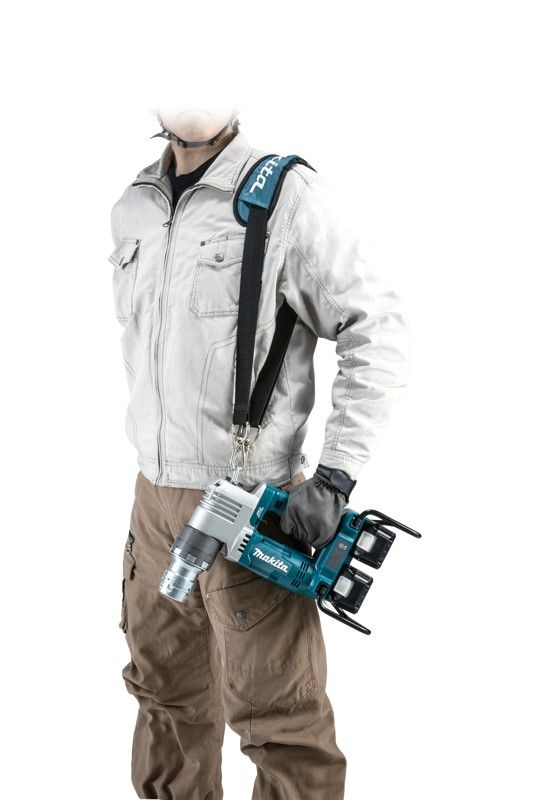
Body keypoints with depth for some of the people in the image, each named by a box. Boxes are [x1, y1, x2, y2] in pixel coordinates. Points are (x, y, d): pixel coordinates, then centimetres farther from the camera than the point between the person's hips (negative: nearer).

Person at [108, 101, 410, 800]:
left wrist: (333, 479, -19)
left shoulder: (289, 197, -13)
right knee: (167, 693, 22)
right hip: (154, 492, 7)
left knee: (277, 717, 3)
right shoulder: (132, 209, 8)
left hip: (251, 503, -6)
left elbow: (378, 329, -14)